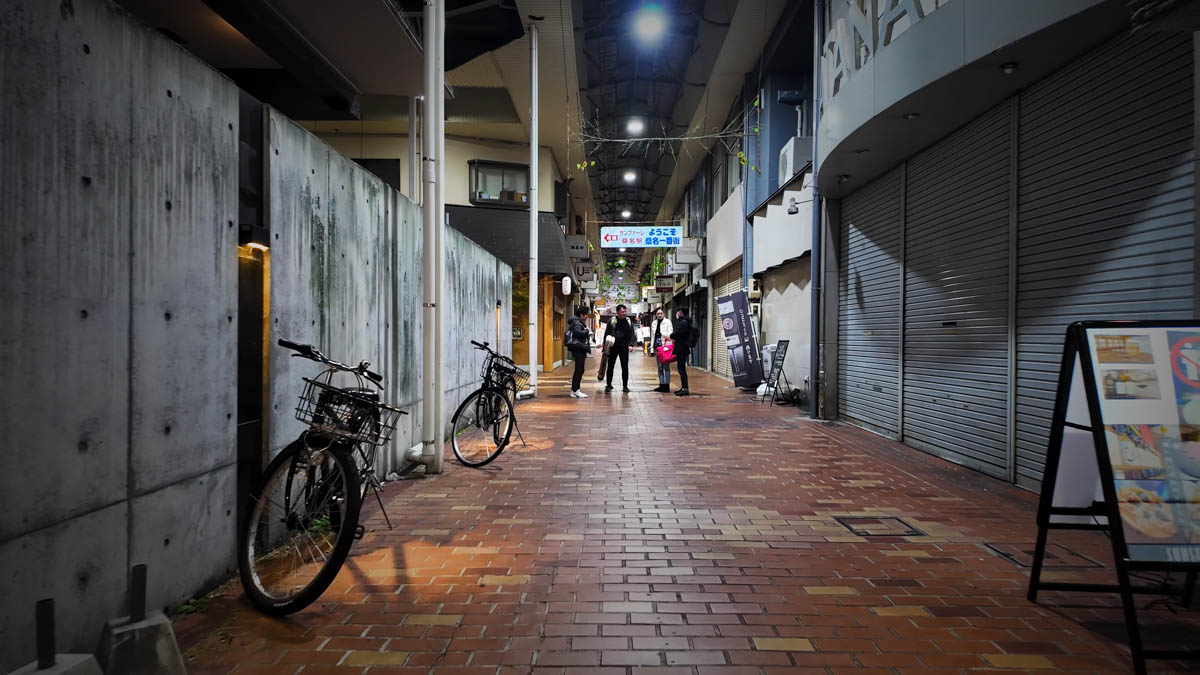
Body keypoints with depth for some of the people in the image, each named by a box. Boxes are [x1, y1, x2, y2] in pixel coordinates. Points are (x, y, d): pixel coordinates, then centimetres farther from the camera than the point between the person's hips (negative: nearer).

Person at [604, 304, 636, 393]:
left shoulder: (629, 321, 4)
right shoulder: (612, 321, 0)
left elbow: (632, 334, 4)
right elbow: (607, 334, 2)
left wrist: (630, 344, -11)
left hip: (624, 348, 1)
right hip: (613, 347, -1)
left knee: (625, 367, 4)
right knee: (610, 366, 5)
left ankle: (625, 386, 13)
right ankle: (608, 385, 15)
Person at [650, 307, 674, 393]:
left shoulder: (667, 322, -1)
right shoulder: (654, 323, 15)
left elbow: (670, 334, -5)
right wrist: (652, 349, 14)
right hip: (657, 346, 6)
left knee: (666, 366, -5)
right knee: (660, 367, 9)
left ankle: (667, 385, -2)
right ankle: (661, 384, 15)